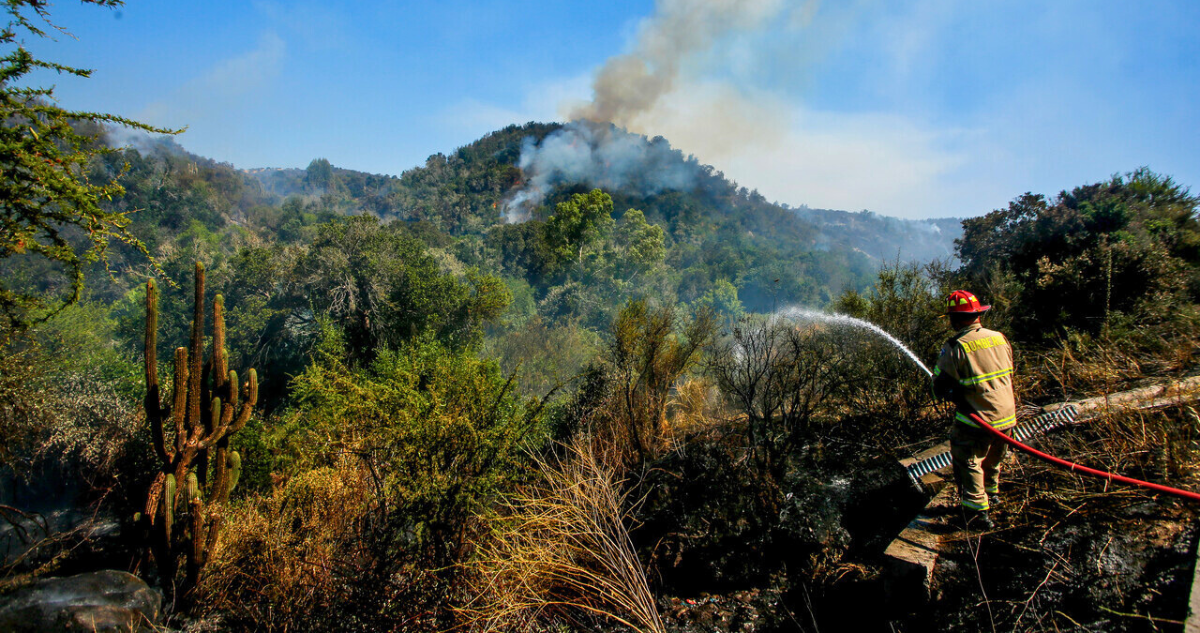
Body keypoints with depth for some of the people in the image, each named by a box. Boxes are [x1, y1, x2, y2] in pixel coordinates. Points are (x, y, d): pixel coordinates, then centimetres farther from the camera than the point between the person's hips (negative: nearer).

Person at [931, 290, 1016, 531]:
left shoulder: (955, 347, -18)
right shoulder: (1000, 338, 2)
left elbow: (940, 388, -14)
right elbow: (1009, 373, 15)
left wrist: (955, 395, 8)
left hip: (976, 420, -7)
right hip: (1006, 416, 7)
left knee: (968, 464, 7)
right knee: (993, 458, 27)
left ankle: (977, 512, 8)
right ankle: (992, 493, 48)